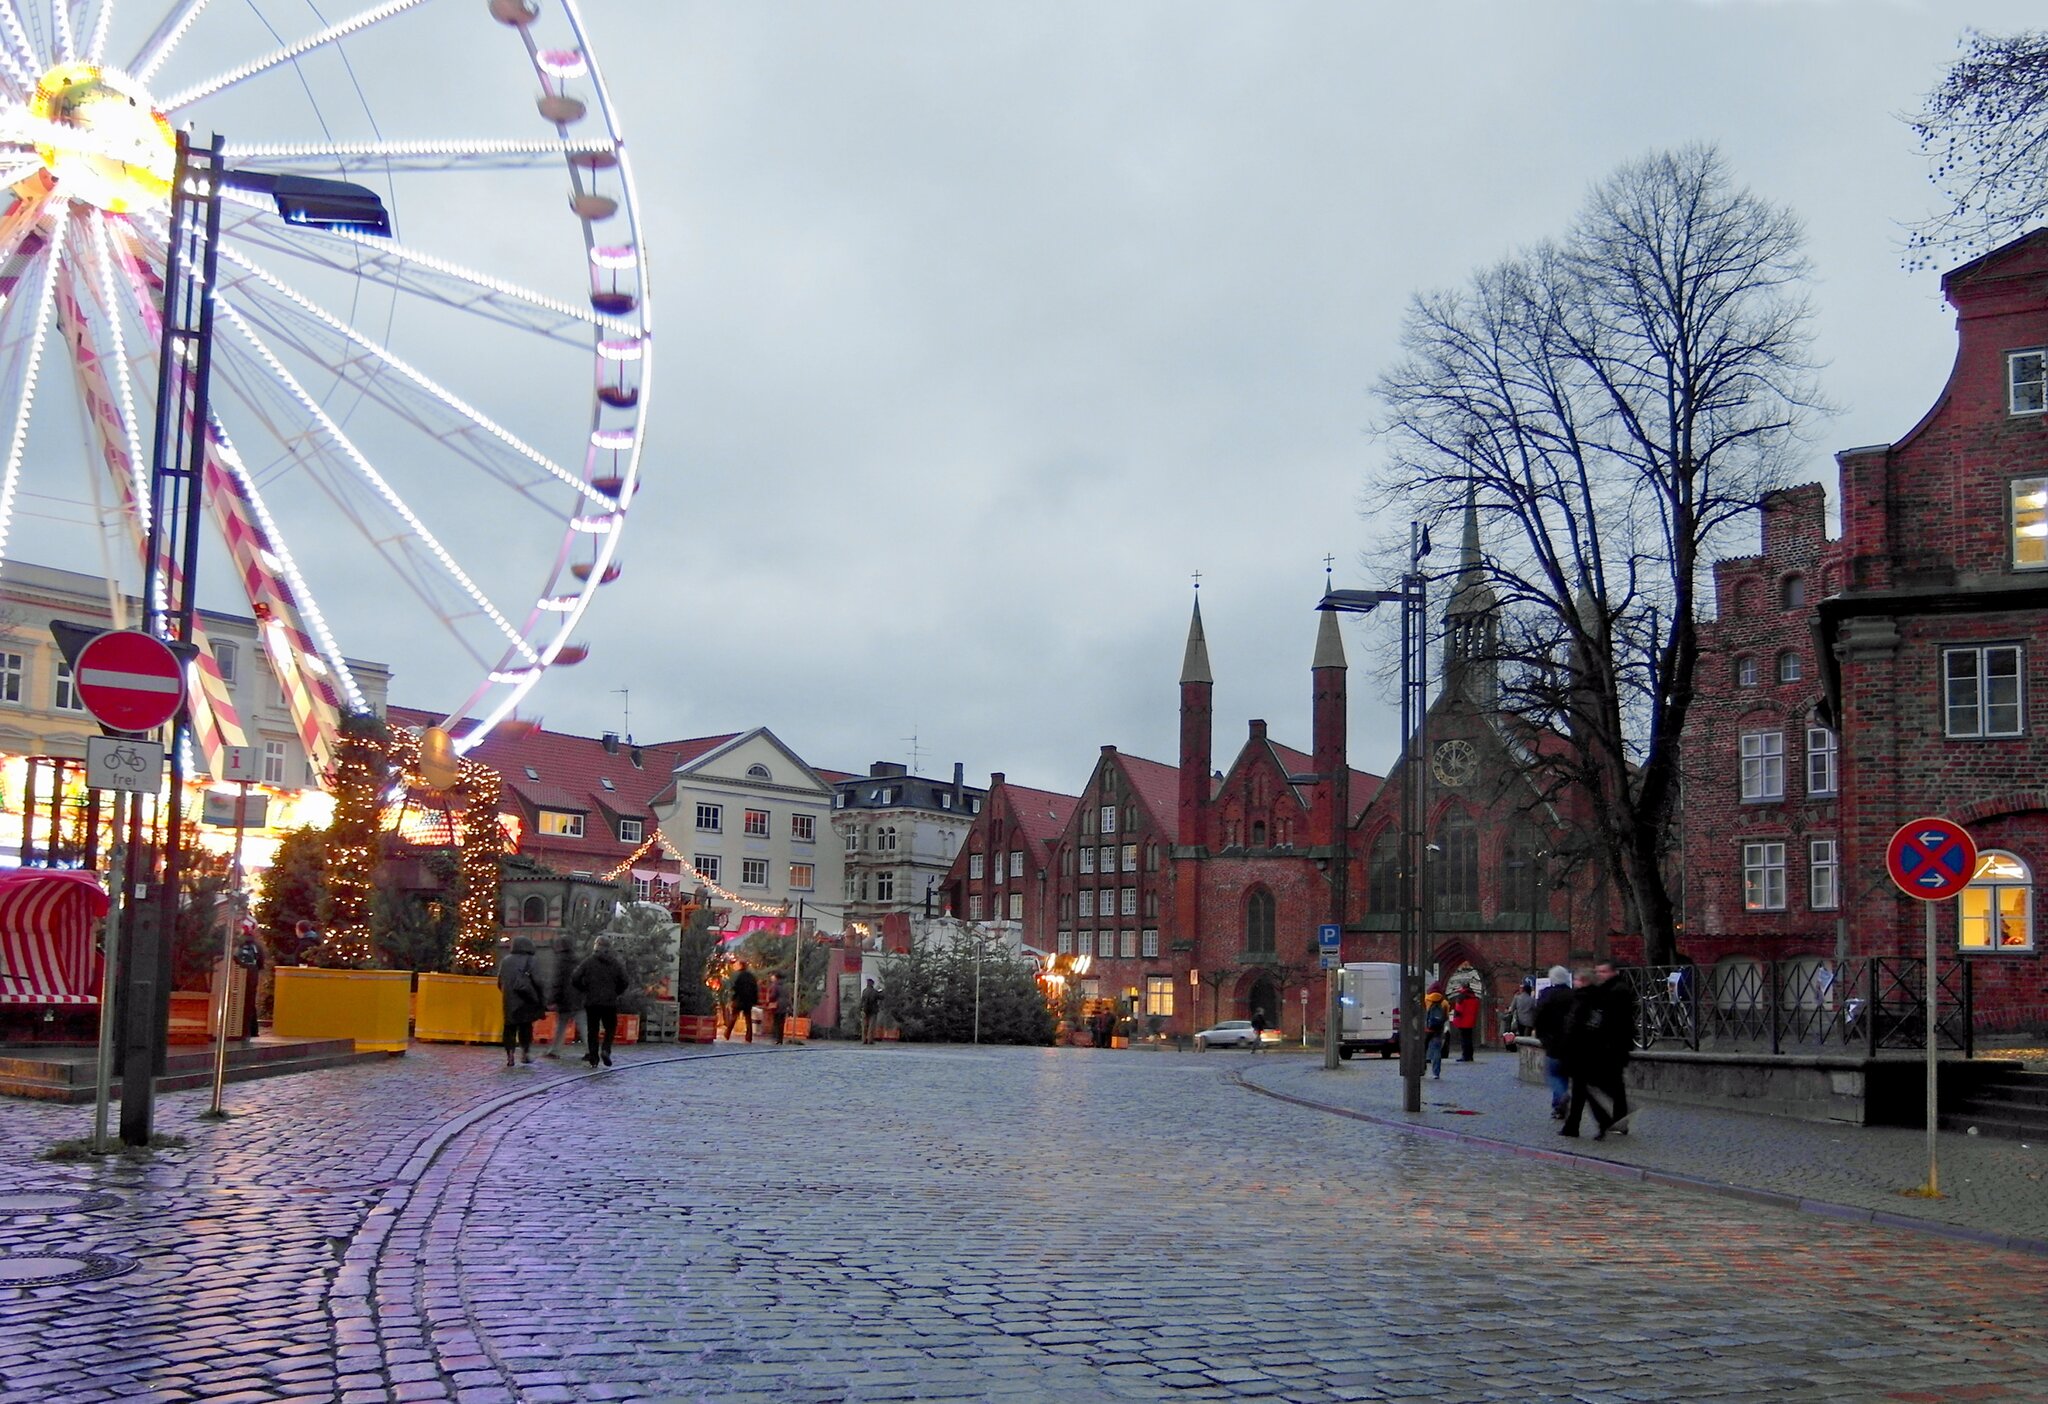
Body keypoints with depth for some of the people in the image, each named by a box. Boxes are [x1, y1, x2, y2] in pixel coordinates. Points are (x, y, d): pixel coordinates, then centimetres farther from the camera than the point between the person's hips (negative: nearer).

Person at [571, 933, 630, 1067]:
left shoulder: (588, 961, -2)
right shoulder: (616, 963, 1)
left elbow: (574, 980, -6)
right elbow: (625, 982, -1)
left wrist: (584, 990, 10)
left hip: (591, 1001, 0)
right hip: (610, 1002, 0)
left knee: (592, 1030, 8)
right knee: (610, 1027, 12)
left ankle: (593, 1057, 5)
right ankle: (605, 1049, -11)